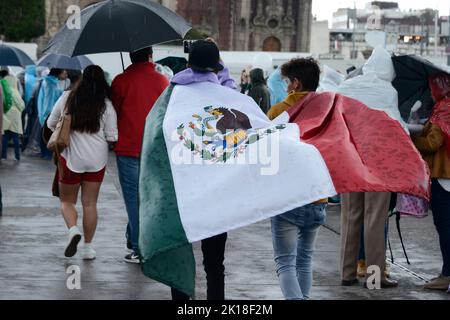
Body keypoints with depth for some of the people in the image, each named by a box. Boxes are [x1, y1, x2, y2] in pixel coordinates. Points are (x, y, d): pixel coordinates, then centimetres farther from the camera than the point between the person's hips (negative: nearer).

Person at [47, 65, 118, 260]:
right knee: (90, 203, 10)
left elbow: (51, 124, 6)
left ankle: (73, 229, -14)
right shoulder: (106, 105, -6)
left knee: (67, 200, 13)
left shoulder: (67, 98, -4)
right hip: (97, 159, 1)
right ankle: (88, 247, 12)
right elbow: (112, 137, -4)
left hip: (70, 156, -1)